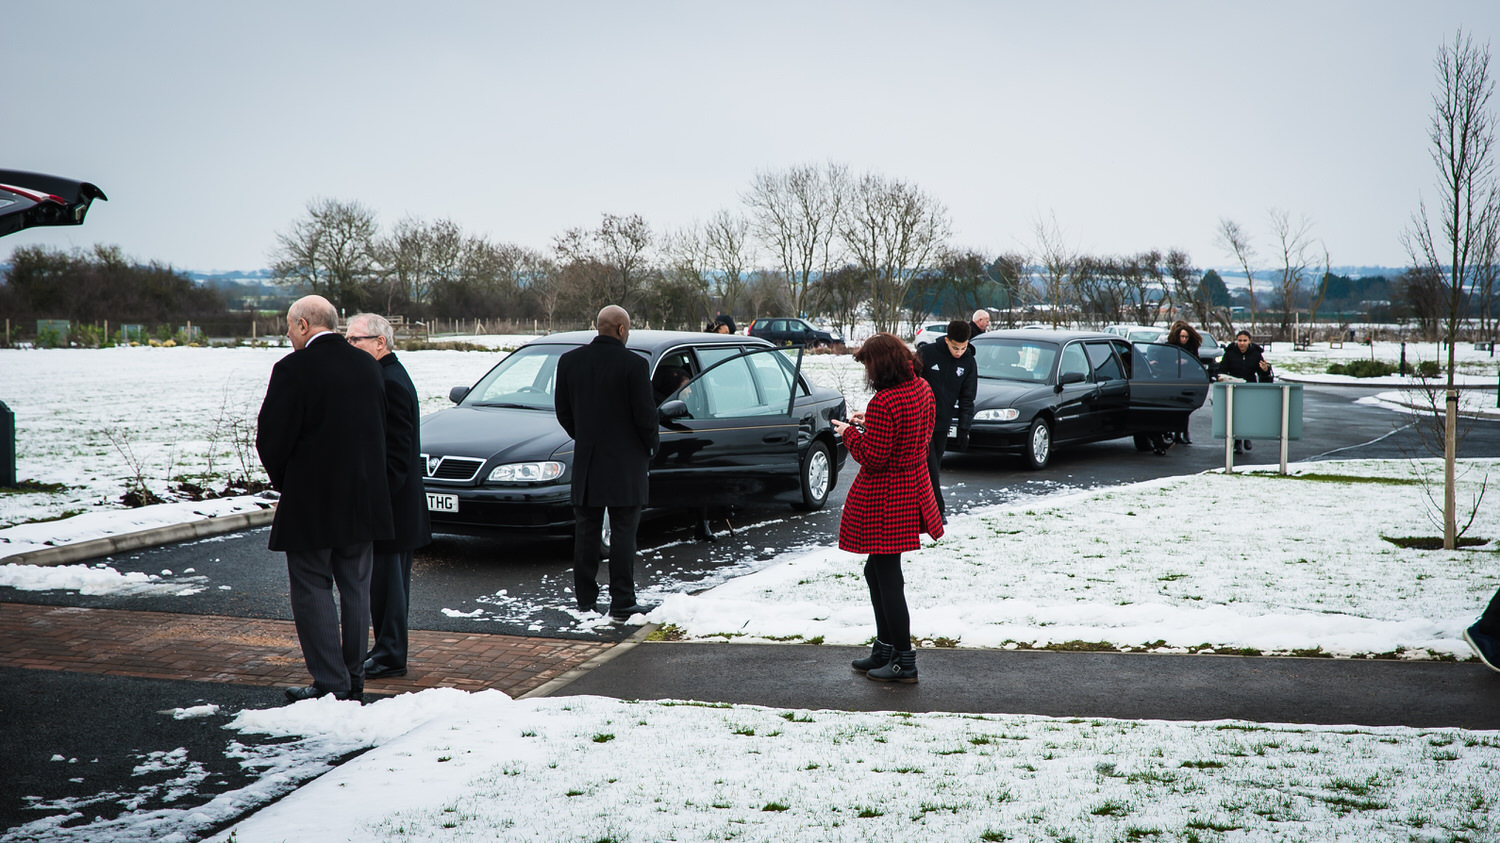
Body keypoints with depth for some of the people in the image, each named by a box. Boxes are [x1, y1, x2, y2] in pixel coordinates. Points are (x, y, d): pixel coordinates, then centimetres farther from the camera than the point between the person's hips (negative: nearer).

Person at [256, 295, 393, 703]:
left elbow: (272, 439, -13)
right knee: (355, 589, 13)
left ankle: (330, 684, 1)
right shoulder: (368, 365, 4)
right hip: (363, 500, 6)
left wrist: (284, 482, 5)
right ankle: (353, 680, 19)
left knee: (313, 590, 2)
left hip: (311, 501, -6)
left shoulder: (294, 368, -14)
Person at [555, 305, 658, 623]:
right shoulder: (634, 364, -13)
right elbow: (645, 415, -11)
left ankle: (585, 600, 18)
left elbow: (563, 412, 7)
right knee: (623, 533, 1)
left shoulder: (569, 361, 1)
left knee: (585, 531, 13)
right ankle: (622, 604, 2)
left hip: (586, 462, 4)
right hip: (625, 462, -4)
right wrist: (650, 448, 6)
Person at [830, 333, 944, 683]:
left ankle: (905, 662, 6)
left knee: (887, 576, 0)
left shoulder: (883, 403, -25)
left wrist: (849, 433, -6)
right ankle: (885, 648, 32)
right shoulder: (922, 389, 4)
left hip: (884, 496, -10)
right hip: (913, 487, 10)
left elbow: (872, 458, -22)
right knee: (877, 571, 22)